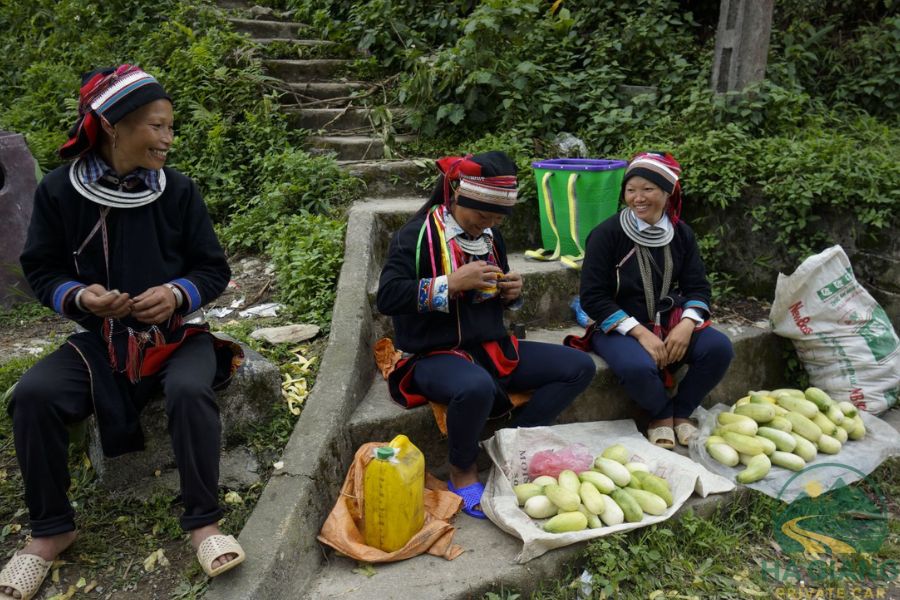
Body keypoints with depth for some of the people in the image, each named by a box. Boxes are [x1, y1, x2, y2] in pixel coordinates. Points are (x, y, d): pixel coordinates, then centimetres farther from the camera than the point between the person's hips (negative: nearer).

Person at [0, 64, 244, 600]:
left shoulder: (180, 190, -5)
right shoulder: (59, 191, -5)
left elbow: (214, 269, 0)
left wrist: (177, 294, -20)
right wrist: (78, 296, -18)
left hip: (176, 332, -1)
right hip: (100, 337, 2)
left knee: (189, 390, -32)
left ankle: (204, 522, -12)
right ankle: (52, 530, 1)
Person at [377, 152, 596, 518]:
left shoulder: (490, 236, 10)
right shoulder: (418, 235, -11)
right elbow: (387, 297, -21)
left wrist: (512, 292, -2)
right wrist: (451, 283, -25)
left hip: (492, 349, 7)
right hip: (435, 355, -7)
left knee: (579, 367, -4)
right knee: (476, 387, -41)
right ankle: (462, 471, -10)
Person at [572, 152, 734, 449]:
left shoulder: (681, 233, 4)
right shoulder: (607, 234, -11)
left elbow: (697, 287, 7)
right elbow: (593, 297, -13)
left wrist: (686, 324, -14)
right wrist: (640, 332, -20)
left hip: (671, 322, 5)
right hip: (619, 327, -4)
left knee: (719, 347, -20)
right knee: (638, 367, -34)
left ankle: (681, 412, 5)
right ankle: (661, 414, 2)